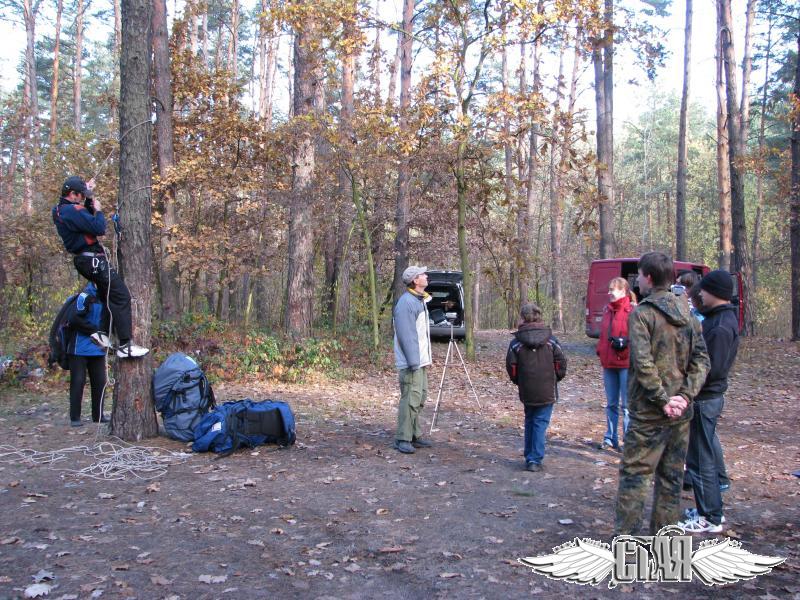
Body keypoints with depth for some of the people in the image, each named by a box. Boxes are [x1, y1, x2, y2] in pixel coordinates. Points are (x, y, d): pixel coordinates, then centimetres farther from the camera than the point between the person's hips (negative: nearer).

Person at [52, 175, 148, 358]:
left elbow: (86, 219, 28)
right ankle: (125, 345, -18)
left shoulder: (60, 210, 14)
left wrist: (89, 200, 17)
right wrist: (98, 210, -6)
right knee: (121, 296, -13)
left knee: (106, 294, 24)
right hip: (93, 259, -11)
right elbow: (99, 228, -23)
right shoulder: (73, 211, -18)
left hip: (83, 259, 11)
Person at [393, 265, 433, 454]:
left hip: (421, 360, 10)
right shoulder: (406, 302, -15)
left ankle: (415, 436, 23)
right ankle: (403, 439, -4)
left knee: (420, 398, 14)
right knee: (410, 399, -9)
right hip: (411, 362, -10)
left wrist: (426, 358, 18)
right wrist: (413, 361, -25)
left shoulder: (420, 300, 16)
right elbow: (406, 335, -21)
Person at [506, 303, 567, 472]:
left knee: (529, 422, 17)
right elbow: (561, 363, -1)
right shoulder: (551, 340, -3)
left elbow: (511, 367, -3)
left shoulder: (516, 342, -4)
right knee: (541, 423, 2)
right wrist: (555, 379, 16)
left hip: (527, 392, 1)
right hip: (547, 392, -1)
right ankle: (535, 459, -2)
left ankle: (529, 457, 20)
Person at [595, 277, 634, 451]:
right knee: (611, 404, 15)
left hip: (626, 364, -7)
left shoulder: (632, 311, -11)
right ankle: (610, 438, 24)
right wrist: (600, 351, 11)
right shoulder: (607, 310, 12)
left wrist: (626, 342, -24)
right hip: (609, 364, 7)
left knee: (627, 405, 0)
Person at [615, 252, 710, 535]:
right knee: (671, 477, 13)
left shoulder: (641, 314, -12)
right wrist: (686, 396, -4)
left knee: (633, 475, 0)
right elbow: (701, 360, 3)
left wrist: (663, 400, -15)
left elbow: (643, 365, -21)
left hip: (649, 414, -6)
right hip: (680, 414, 6)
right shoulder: (687, 313, 9)